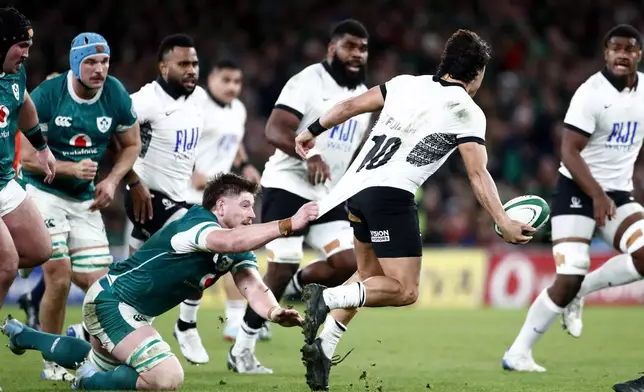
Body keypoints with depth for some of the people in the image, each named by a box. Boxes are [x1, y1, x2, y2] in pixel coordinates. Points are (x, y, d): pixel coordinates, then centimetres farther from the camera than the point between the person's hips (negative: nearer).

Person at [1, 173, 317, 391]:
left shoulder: (239, 251, -1)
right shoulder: (196, 223, -27)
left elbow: (253, 287, -16)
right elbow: (231, 242, -49)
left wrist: (275, 312, -37)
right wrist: (289, 224, -53)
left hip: (134, 311, 10)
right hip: (111, 300, -10)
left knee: (97, 362, 36)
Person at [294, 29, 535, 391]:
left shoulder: (407, 84, 15)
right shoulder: (468, 112, -1)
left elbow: (349, 107, 18)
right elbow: (478, 175, -9)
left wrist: (313, 131, 31)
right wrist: (504, 224, -10)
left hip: (359, 186, 7)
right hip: (392, 196, -7)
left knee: (370, 275, 22)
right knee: (405, 290, -6)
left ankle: (323, 348, 13)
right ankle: (327, 298, -23)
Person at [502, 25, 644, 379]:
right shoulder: (591, 93, -16)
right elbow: (569, 152, -20)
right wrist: (597, 195, -29)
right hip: (578, 191, -6)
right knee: (568, 279, -14)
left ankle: (581, 291, 3)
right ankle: (518, 353, 1)